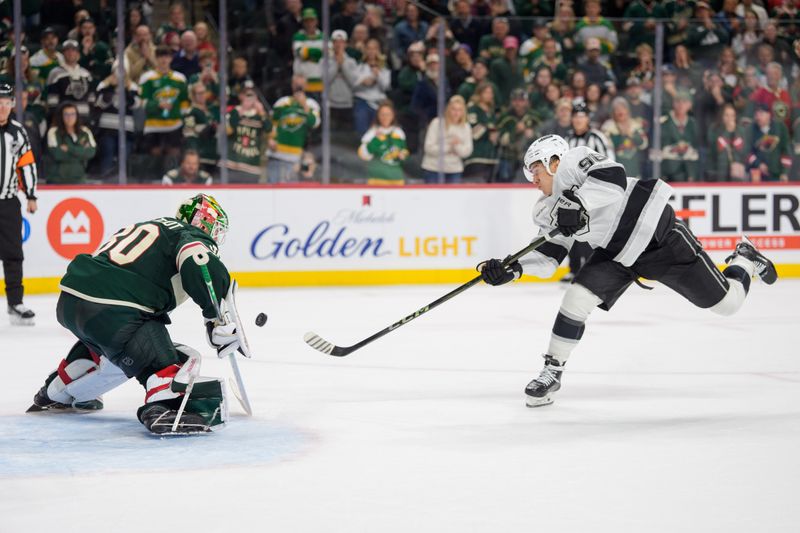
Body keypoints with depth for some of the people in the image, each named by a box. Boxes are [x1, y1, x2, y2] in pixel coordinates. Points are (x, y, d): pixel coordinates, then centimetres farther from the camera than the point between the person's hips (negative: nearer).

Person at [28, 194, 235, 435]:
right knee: (162, 360, -12)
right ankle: (164, 406, -43)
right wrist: (216, 318, -15)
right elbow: (203, 267, -20)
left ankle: (54, 395, 51)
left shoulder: (151, 226, 30)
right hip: (110, 312, -9)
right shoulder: (192, 236, 4)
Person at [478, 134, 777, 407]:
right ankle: (552, 372, -2)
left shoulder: (572, 161, -17)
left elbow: (613, 177, -33)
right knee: (578, 297, -14)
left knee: (726, 303, -2)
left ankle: (744, 261, 31)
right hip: (616, 254, 7)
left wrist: (577, 202, -45)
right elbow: (547, 258, 3)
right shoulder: (547, 210, 6)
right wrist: (512, 269, -13)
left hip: (658, 234, -7)